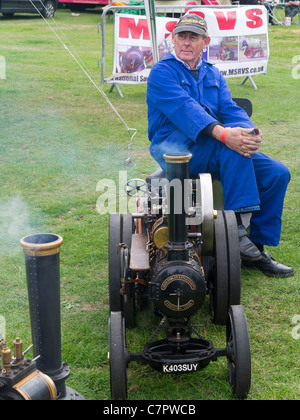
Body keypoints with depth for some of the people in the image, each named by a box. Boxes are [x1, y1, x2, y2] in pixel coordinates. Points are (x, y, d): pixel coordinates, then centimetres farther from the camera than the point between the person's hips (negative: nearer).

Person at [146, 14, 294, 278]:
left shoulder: (212, 74, 19)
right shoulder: (162, 72, -2)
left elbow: (230, 108, 4)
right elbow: (185, 109, -20)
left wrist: (250, 132, -20)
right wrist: (222, 133, -37)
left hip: (215, 153, 7)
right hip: (173, 150, -6)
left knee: (277, 174, -9)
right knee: (231, 143, -34)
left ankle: (257, 248, -1)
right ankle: (237, 225, -32)